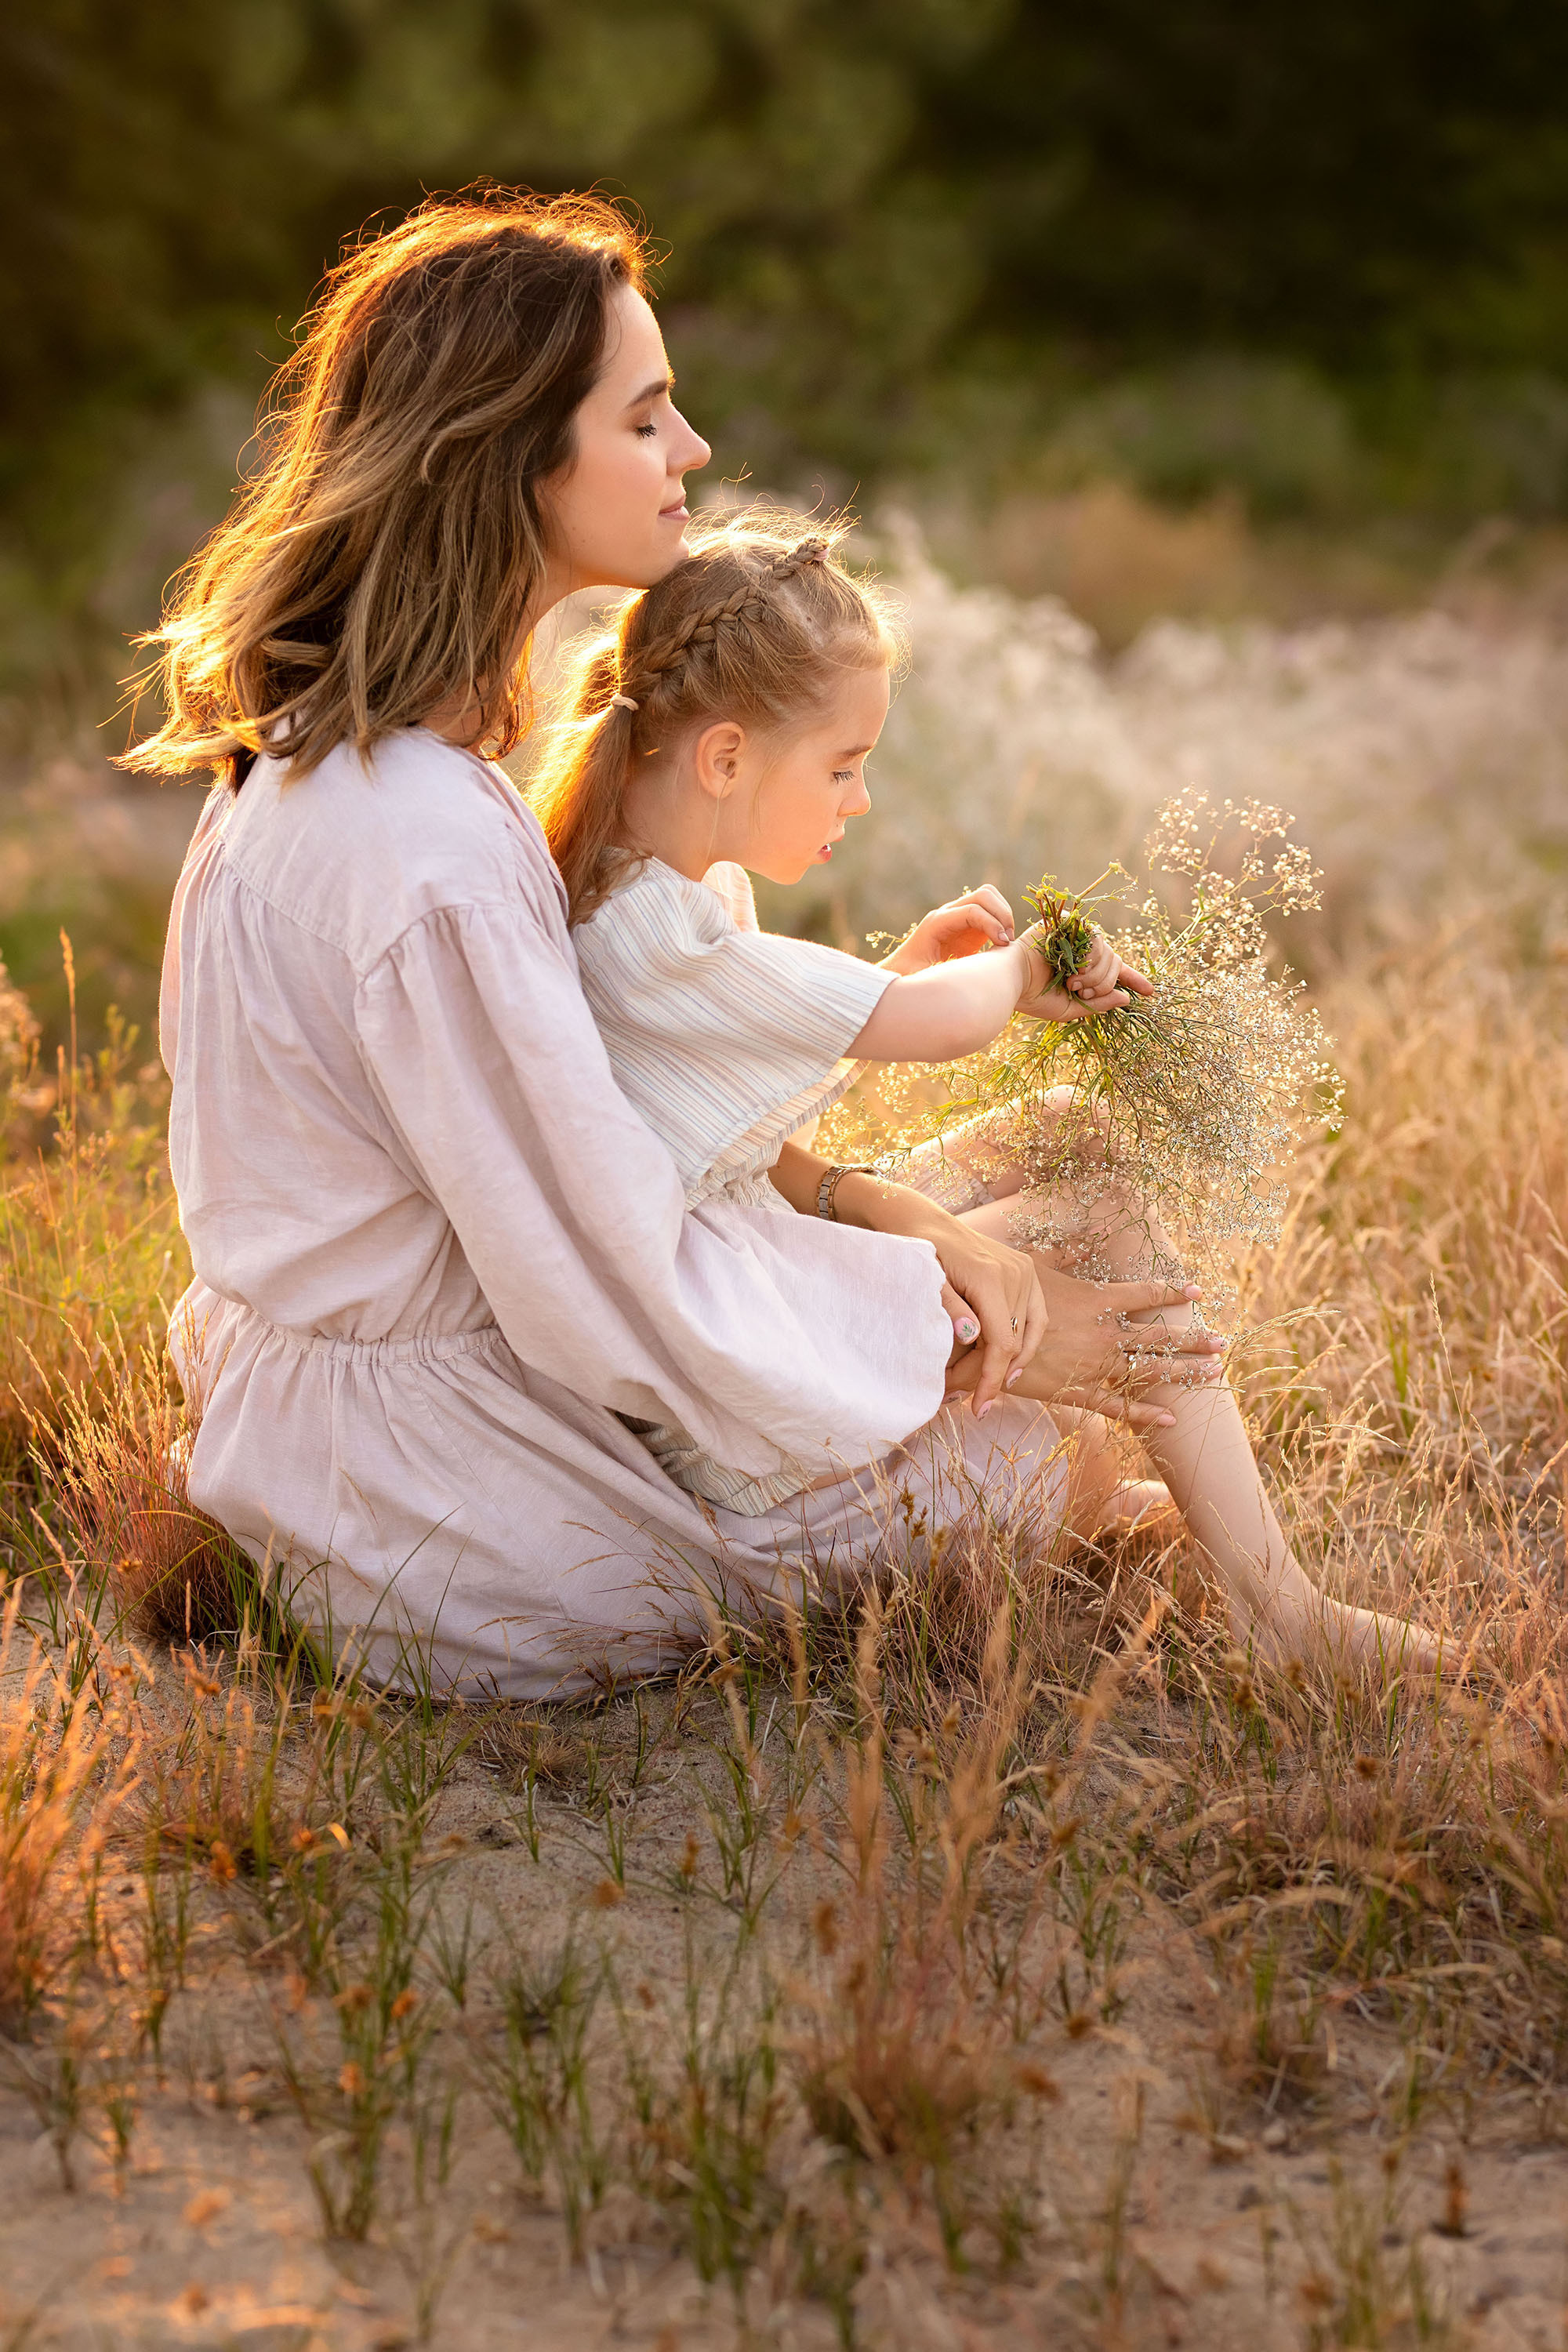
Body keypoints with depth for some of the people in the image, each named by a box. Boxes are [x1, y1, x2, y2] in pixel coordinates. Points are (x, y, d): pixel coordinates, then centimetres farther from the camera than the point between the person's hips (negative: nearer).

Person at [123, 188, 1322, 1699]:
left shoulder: (325, 752, 1)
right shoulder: (429, 859, -31)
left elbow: (586, 1092, 8)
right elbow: (629, 1278, -25)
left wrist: (878, 1206, -2)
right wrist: (959, 1313, -13)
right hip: (442, 1505, -9)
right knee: (1024, 1447, 5)